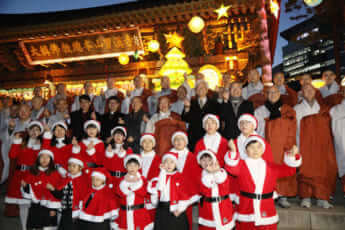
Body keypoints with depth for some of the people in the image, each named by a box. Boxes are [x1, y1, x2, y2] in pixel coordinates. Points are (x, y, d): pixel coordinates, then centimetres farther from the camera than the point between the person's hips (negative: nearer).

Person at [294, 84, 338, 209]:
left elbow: (328, 128, 11)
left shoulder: (324, 109, 13)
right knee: (305, 170, -4)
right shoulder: (297, 109, 7)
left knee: (324, 170, -2)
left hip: (322, 144, 2)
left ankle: (322, 198, 10)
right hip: (305, 145, -2)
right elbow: (295, 130, 2)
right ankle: (306, 197, 7)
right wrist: (297, 147, -5)